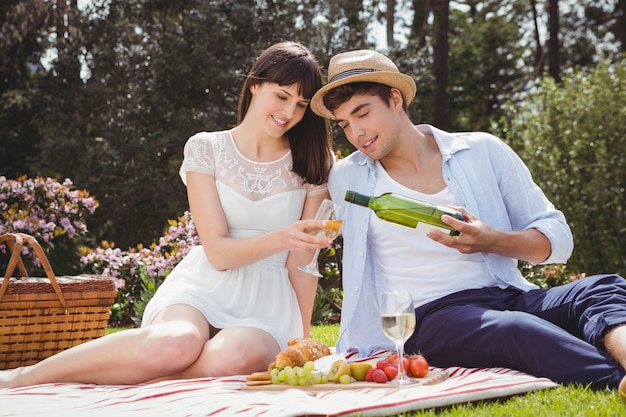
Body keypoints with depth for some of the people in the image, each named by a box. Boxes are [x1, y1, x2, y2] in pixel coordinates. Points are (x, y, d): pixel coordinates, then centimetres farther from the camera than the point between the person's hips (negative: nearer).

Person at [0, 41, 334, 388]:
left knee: (232, 358, -39)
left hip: (269, 306, 1)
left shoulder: (313, 164, 7)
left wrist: (299, 341, 3)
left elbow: (303, 260, 7)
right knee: (175, 344, -39)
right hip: (206, 286, -1)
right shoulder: (206, 149, 3)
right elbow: (218, 252, -5)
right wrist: (281, 238, -21)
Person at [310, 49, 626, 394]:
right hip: (430, 318, -2)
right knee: (511, 329, -37)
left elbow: (559, 238, 9)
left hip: (512, 299, 3)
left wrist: (490, 241, -10)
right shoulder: (346, 179, 13)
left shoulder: (483, 152, 11)